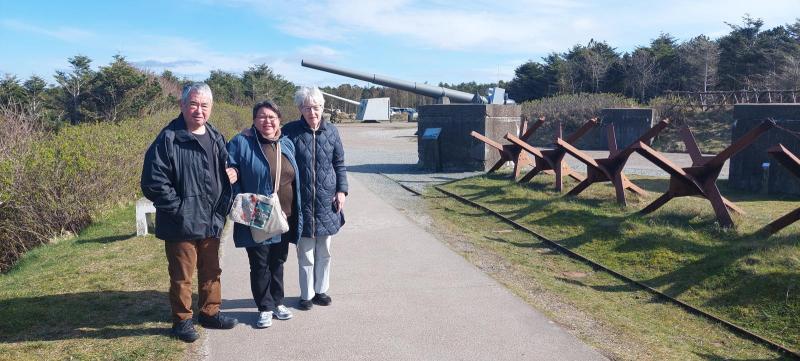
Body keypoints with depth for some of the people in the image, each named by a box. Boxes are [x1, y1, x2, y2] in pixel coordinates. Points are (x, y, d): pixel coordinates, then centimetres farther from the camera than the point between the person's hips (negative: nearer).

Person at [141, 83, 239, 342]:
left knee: (211, 270, 19)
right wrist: (179, 209, -18)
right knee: (181, 275, 8)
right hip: (182, 224, -6)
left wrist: (231, 174, -1)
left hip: (212, 222, 6)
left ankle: (209, 312, 35)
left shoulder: (216, 138, 7)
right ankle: (182, 320, 25)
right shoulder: (168, 139, -15)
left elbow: (224, 169, 23)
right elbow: (153, 182, -18)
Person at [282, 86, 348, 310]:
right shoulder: (290, 132, -7)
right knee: (305, 253, 7)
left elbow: (339, 164, 8)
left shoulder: (331, 131, 2)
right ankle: (306, 294, 21)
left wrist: (342, 190, 2)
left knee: (324, 252, 13)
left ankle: (321, 290, 29)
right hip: (302, 203, -2)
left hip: (327, 202, 2)